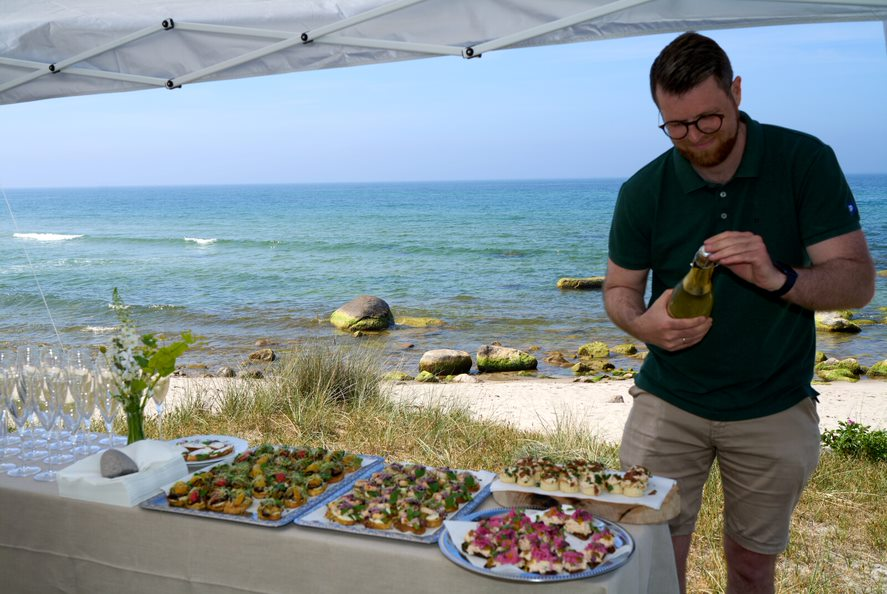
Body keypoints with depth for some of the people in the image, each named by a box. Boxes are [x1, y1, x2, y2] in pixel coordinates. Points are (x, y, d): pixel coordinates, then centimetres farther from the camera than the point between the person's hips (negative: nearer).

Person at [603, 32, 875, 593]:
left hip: (774, 412, 0)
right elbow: (619, 289, 4)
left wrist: (778, 277, -30)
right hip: (669, 402, 1)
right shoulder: (643, 192, -6)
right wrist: (643, 323, -19)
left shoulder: (805, 161, -9)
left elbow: (858, 280, -10)